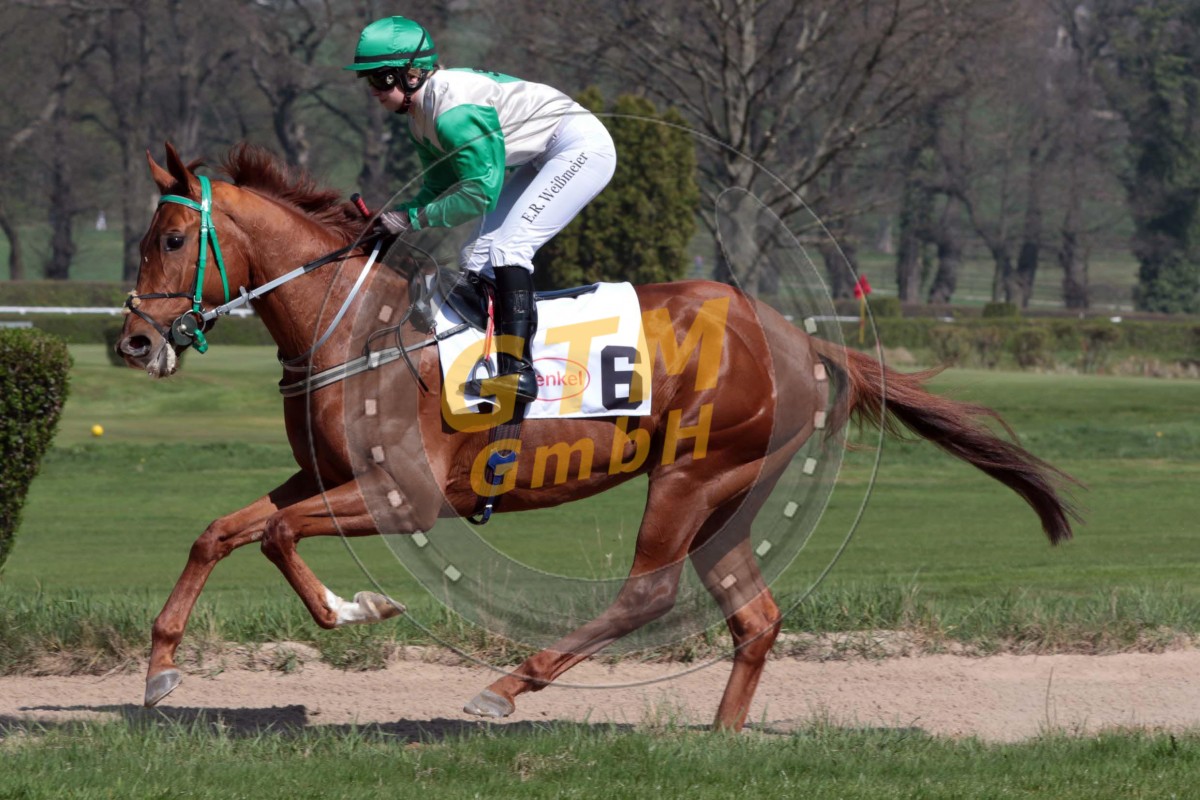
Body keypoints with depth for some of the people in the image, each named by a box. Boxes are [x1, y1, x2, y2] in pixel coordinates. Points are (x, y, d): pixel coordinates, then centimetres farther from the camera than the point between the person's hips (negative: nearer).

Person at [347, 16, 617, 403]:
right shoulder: (420, 115, 2)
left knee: (507, 247, -23)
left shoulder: (453, 108, -29)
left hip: (582, 147, -10)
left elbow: (480, 191, -27)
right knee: (477, 258, 6)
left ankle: (518, 370, -28)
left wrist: (415, 219, -20)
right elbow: (440, 188, 10)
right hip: (543, 160, 10)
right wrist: (397, 215, -6)